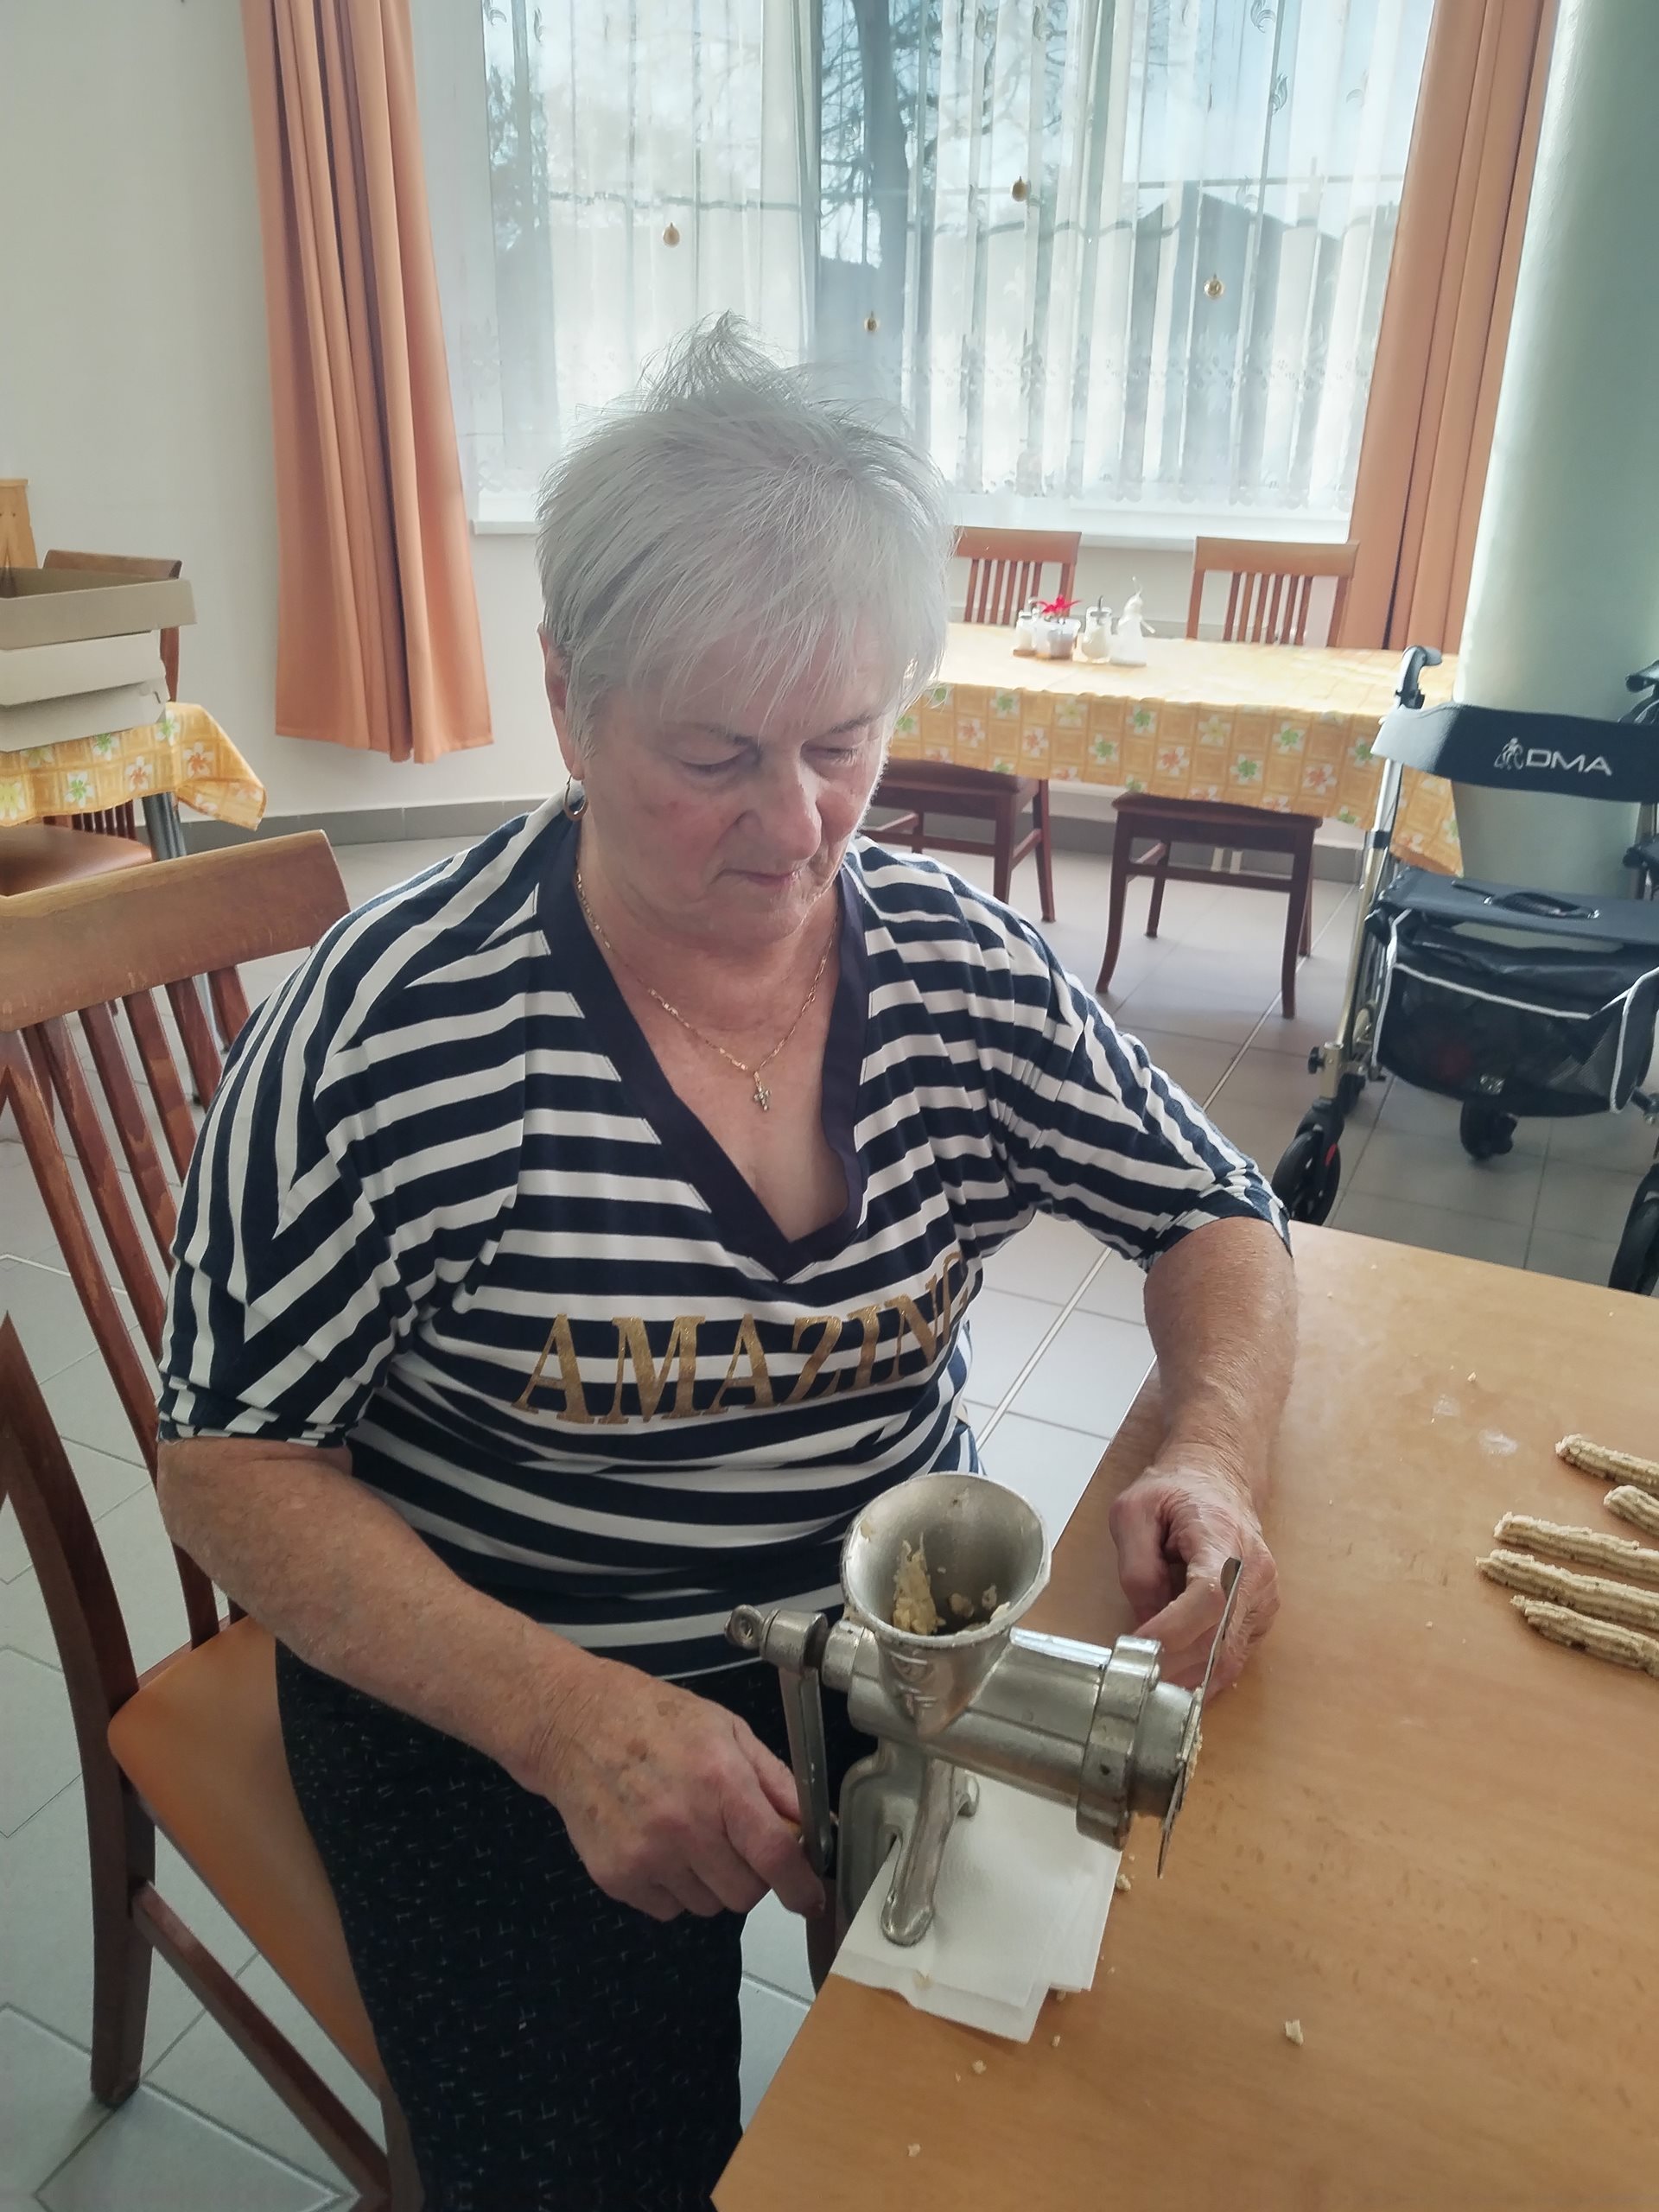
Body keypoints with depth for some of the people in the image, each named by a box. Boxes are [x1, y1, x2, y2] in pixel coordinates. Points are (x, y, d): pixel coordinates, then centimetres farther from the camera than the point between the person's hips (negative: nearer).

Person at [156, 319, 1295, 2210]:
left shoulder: (963, 964, -8)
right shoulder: (392, 1030, -19)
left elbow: (1219, 1221, 4)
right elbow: (231, 1462, -12)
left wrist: (1212, 1453, -18)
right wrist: (571, 1718, -25)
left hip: (912, 1630, 3)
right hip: (498, 1688, -2)